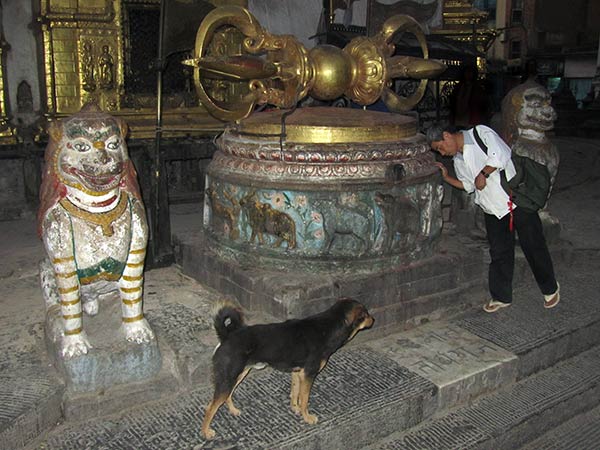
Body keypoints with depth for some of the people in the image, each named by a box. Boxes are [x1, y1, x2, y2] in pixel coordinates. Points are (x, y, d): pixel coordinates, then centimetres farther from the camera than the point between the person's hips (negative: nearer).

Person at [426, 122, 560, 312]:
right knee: (499, 253, 8)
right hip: (493, 211, 7)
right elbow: (468, 185, 18)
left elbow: (499, 156, -23)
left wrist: (483, 173, -15)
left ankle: (550, 288, 24)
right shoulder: (458, 160, 11)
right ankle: (501, 297, 21)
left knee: (534, 247, 4)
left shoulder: (481, 133, -11)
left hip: (517, 199, -6)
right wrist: (446, 177, 8)